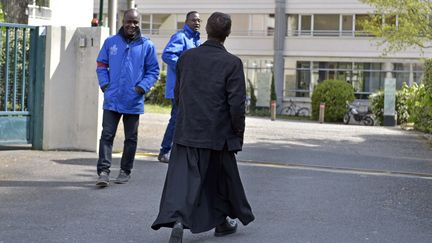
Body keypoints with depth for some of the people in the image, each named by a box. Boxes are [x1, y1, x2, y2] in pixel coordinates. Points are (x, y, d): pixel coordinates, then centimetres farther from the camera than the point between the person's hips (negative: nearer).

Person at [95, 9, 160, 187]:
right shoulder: (110, 42, 2)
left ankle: (125, 170, 24)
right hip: (112, 100, 0)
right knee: (107, 135, -6)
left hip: (134, 101, 0)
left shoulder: (147, 45, -1)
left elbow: (153, 71, 4)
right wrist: (104, 84, -4)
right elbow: (101, 65, 10)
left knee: (131, 138, 11)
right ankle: (103, 171, -7)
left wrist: (143, 87, -10)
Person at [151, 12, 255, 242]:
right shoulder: (232, 63, -11)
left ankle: (176, 219, -24)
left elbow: (177, 94, 10)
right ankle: (222, 221, 33)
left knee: (182, 178, -2)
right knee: (222, 178, 18)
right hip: (217, 133, -2)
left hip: (186, 131, 2)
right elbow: (236, 103, -13)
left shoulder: (186, 57, 1)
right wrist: (238, 133, 0)